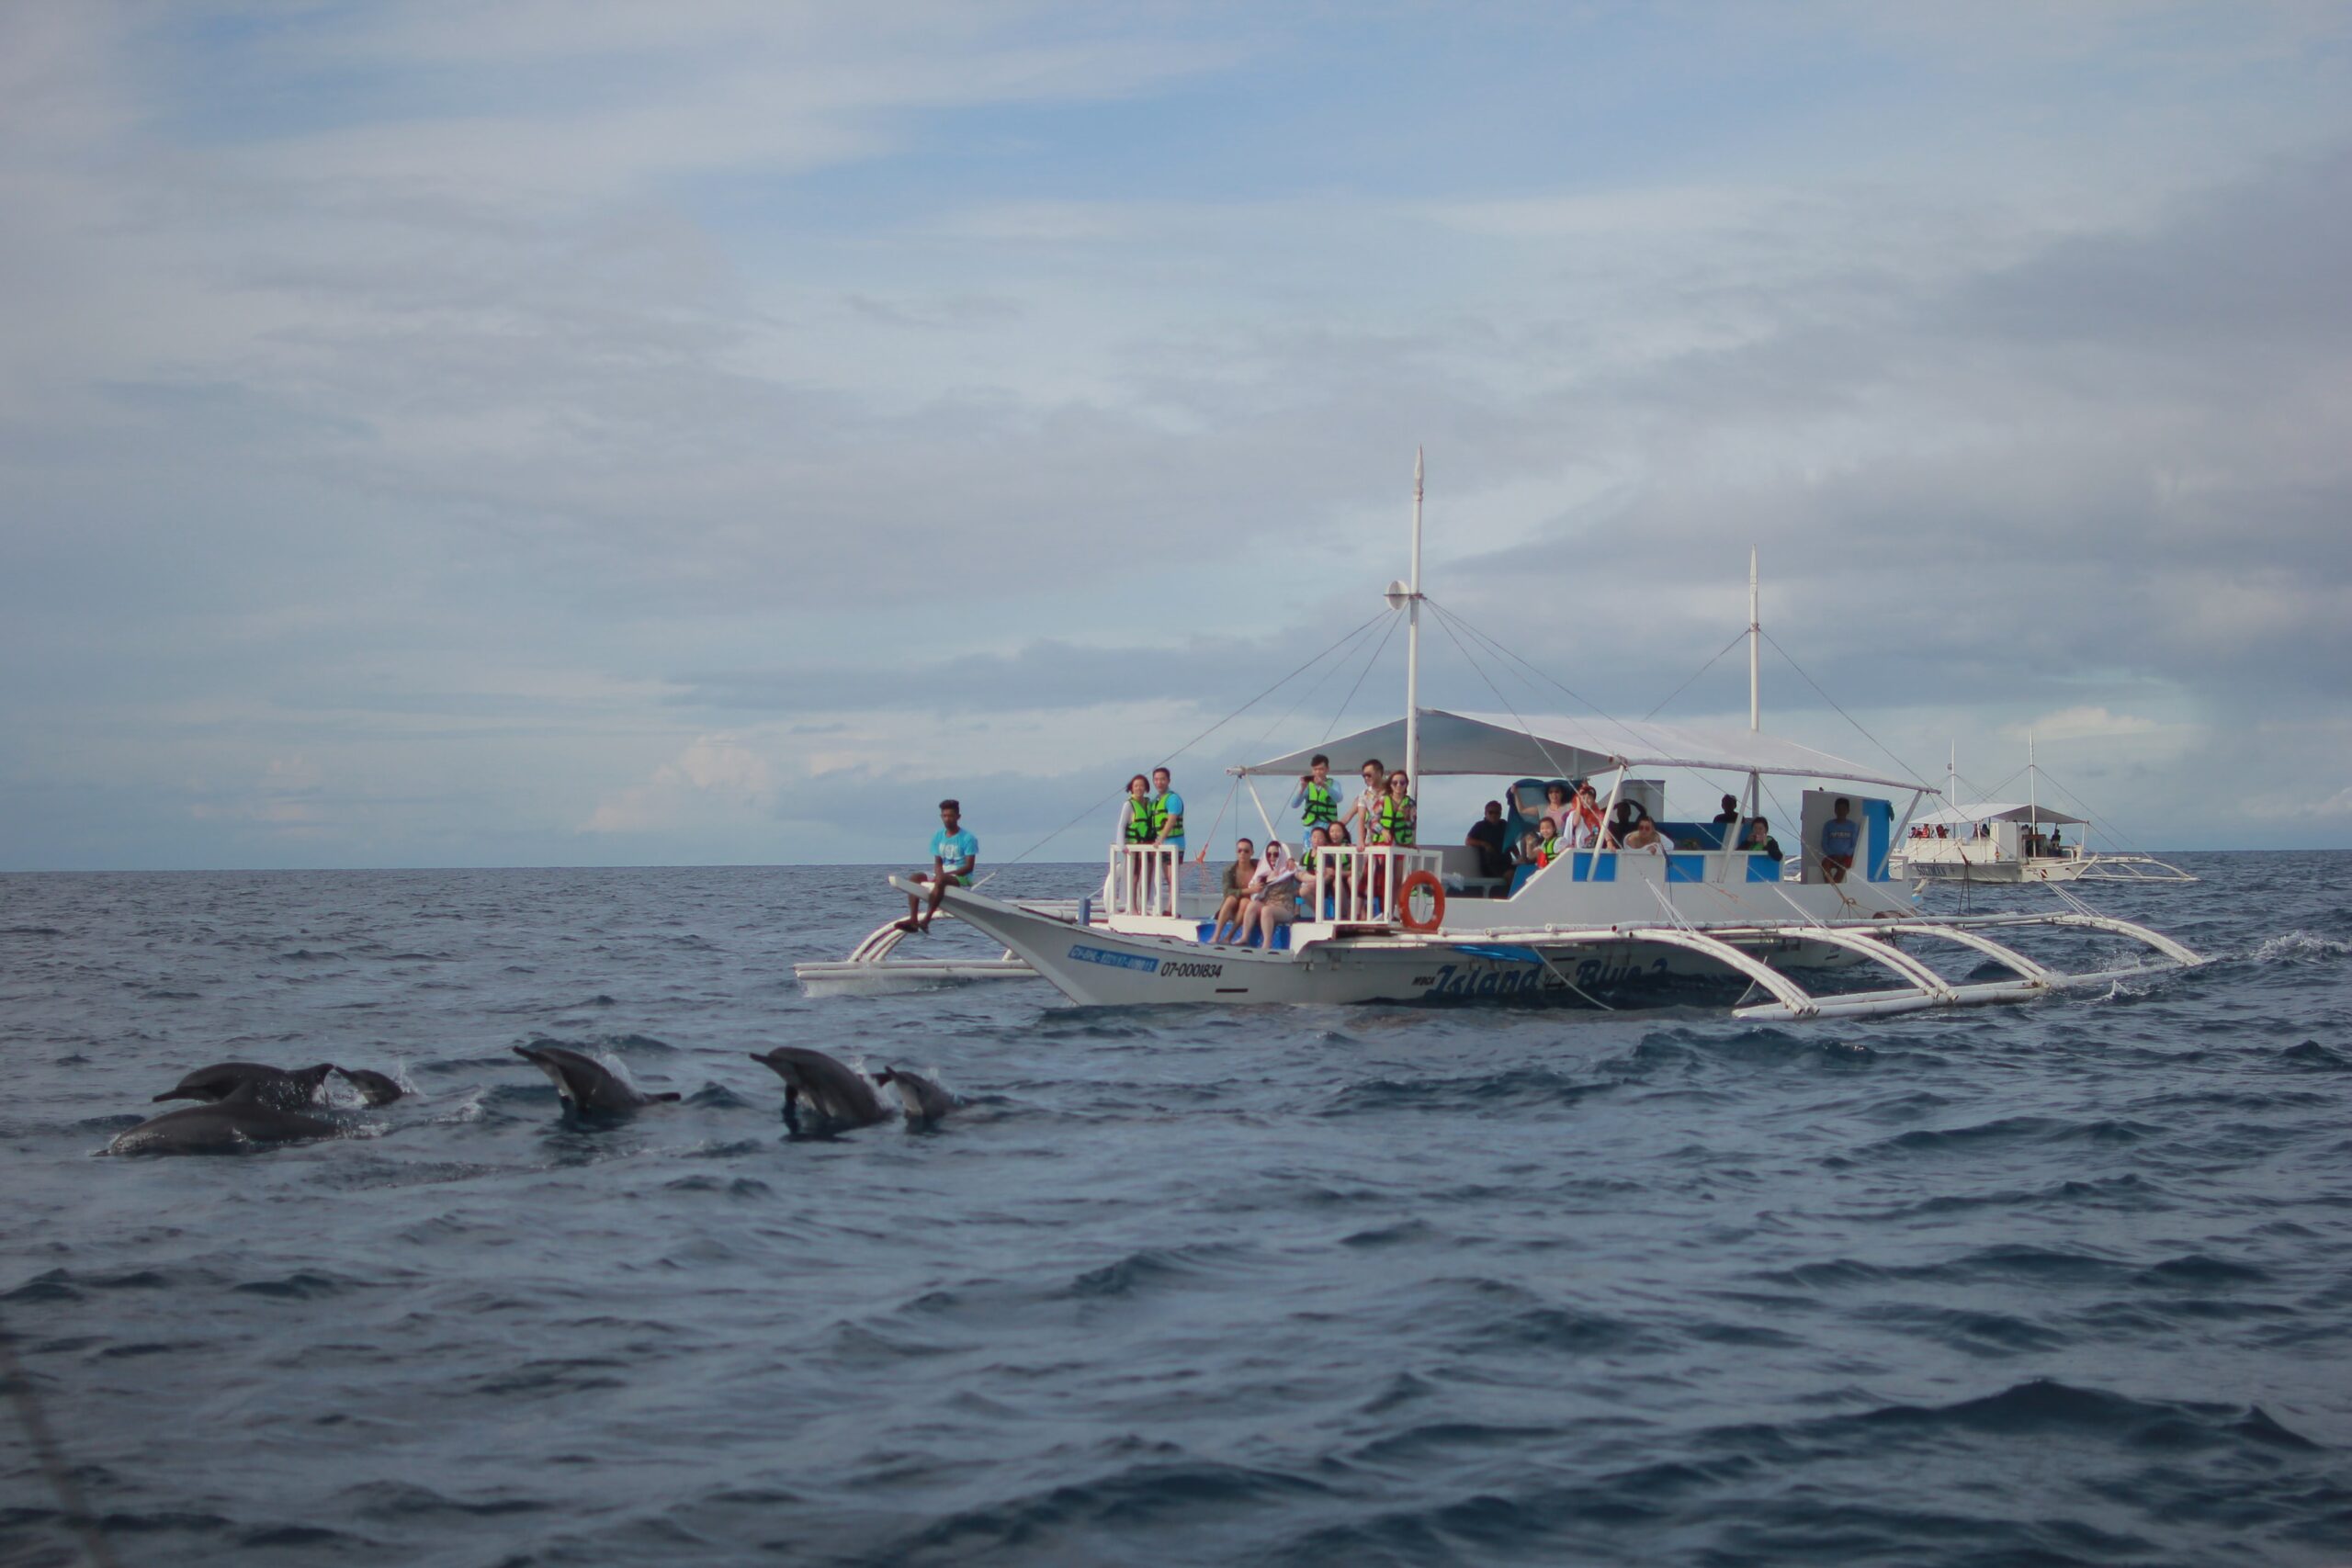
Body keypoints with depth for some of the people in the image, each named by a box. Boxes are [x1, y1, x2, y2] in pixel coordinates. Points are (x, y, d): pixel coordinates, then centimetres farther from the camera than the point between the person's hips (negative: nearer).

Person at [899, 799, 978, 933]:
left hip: (962, 877, -6)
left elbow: (969, 866, -12)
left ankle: (926, 920, -45)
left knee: (941, 880, -38)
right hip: (943, 874, 6)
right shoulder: (938, 837, 12)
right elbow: (938, 862, 10)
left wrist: (945, 874, -21)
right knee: (916, 877, -17)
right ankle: (913, 920, -30)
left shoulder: (967, 838, -7)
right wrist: (939, 873, -15)